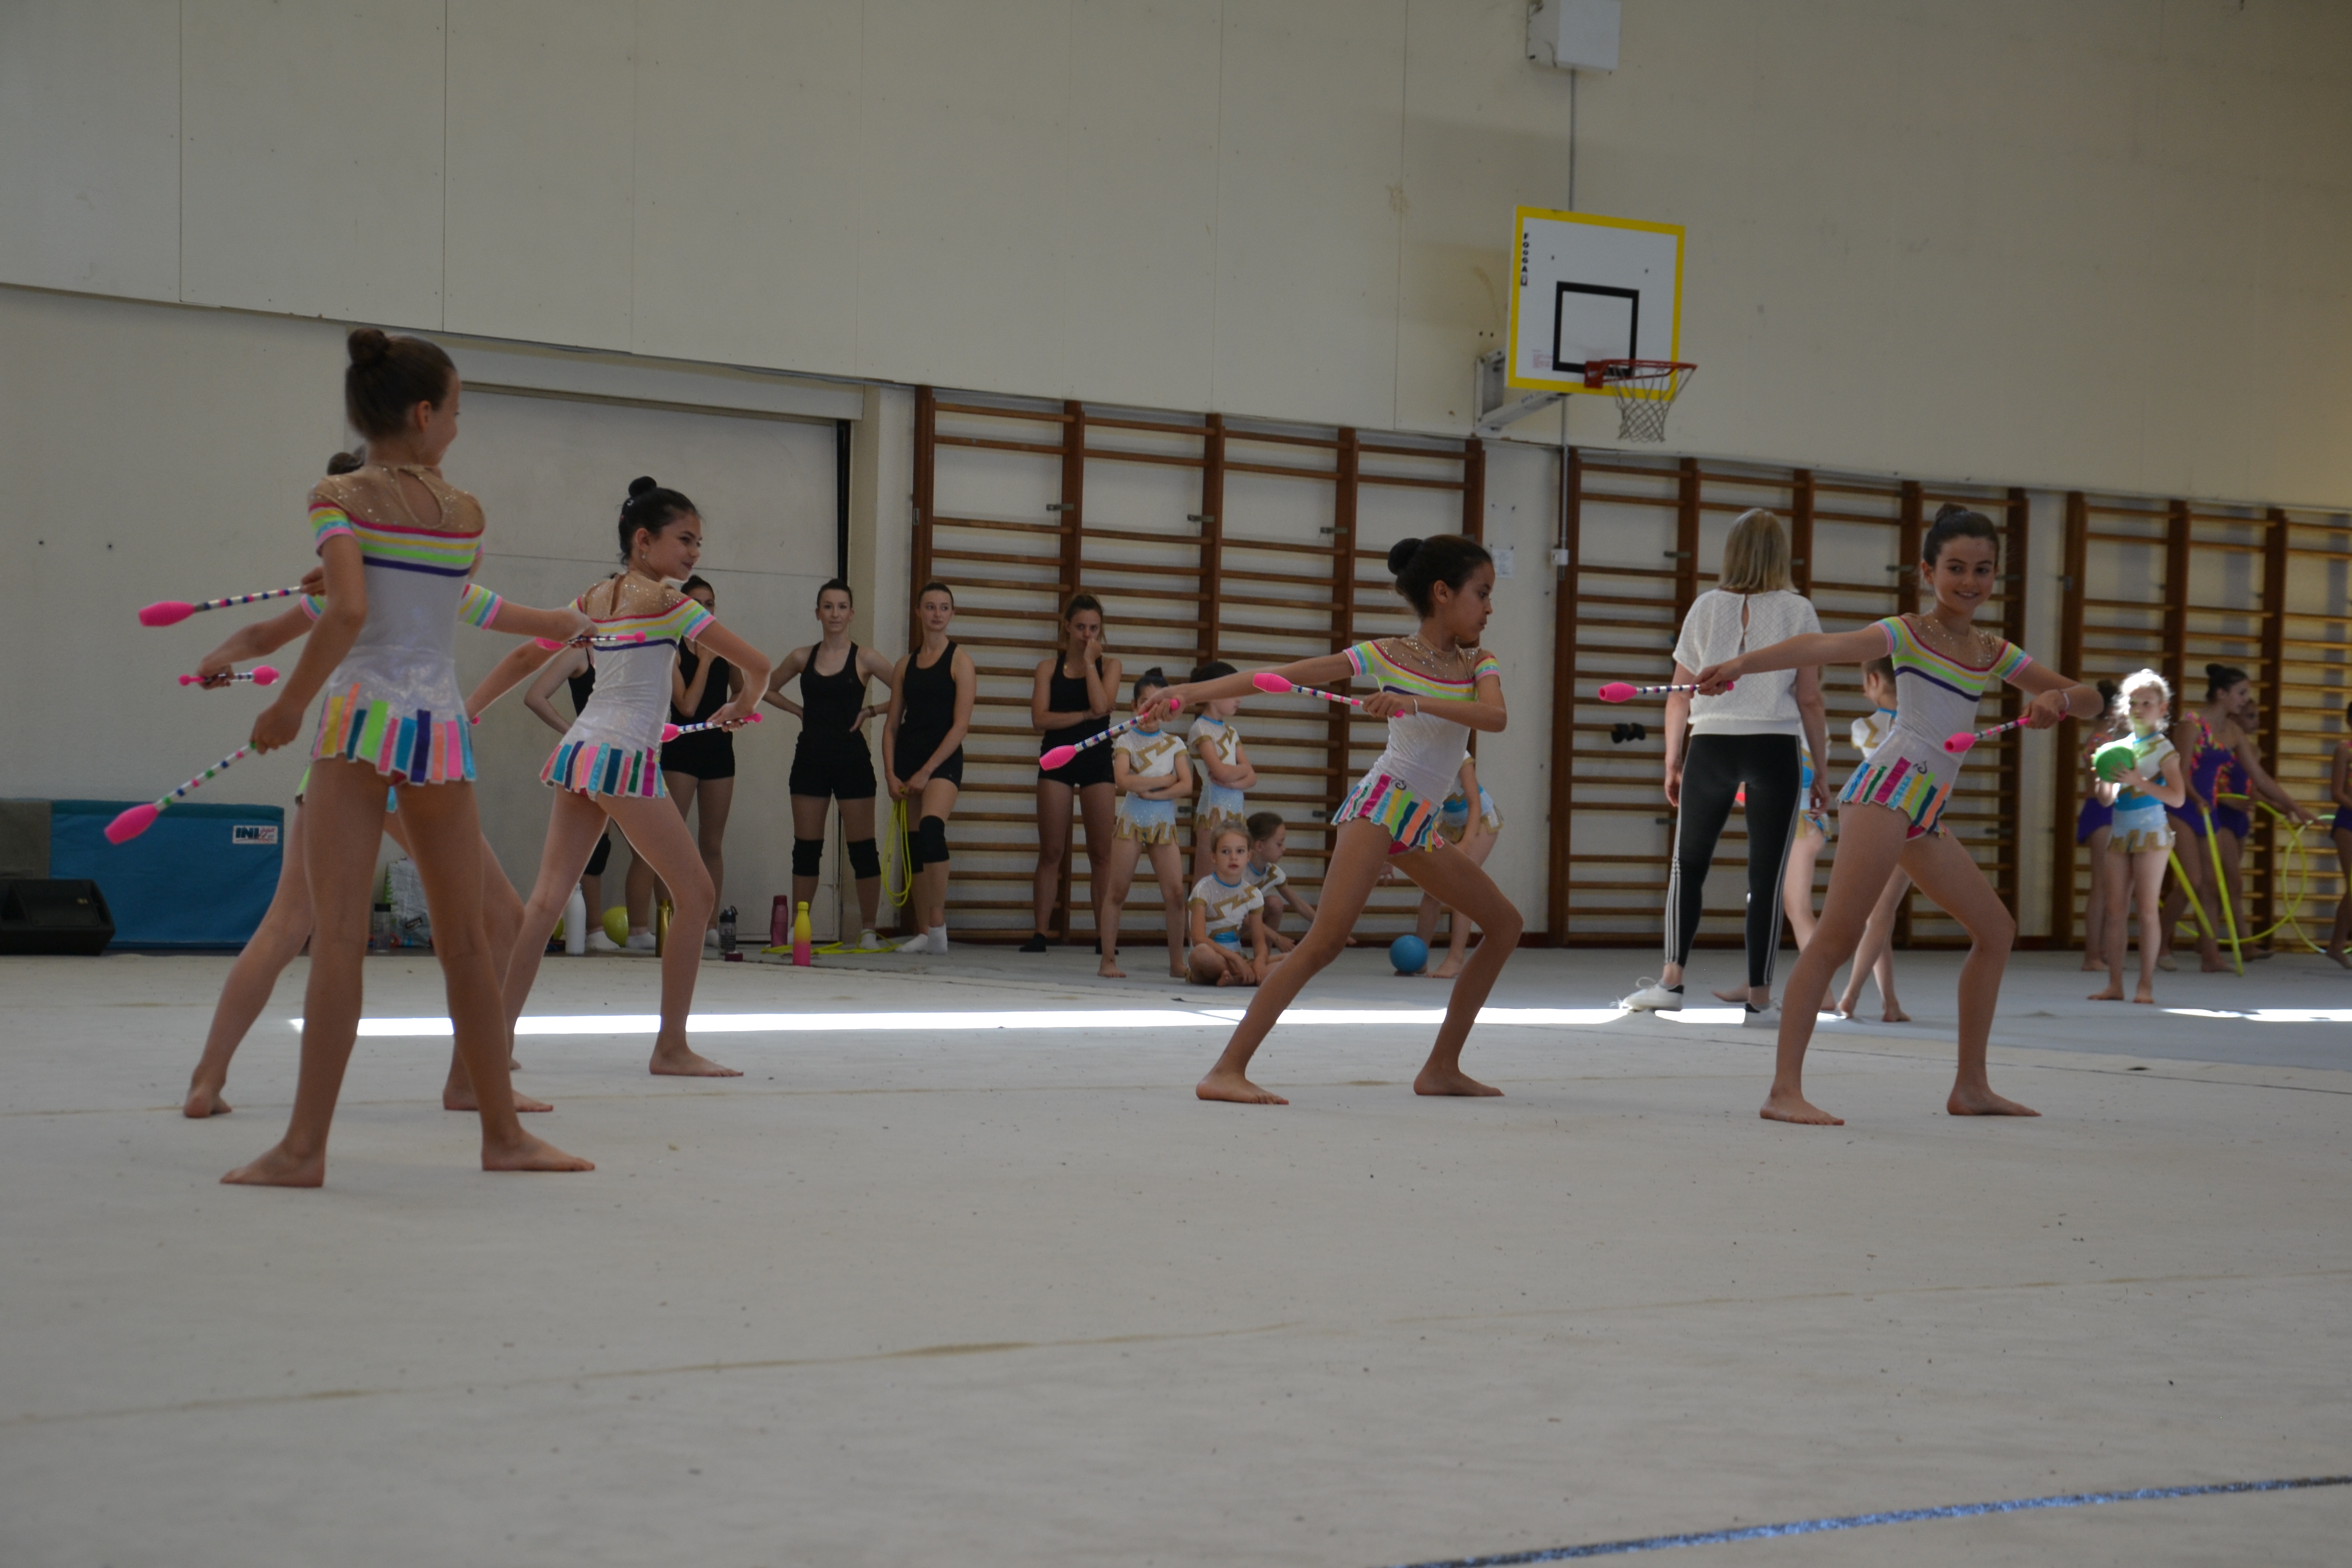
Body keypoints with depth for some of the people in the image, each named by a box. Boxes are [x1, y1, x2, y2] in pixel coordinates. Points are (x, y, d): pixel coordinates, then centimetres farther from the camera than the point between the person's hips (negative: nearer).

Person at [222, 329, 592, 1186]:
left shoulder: (338, 498, -4)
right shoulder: (465, 512, 7)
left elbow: (348, 611, -16)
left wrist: (290, 703, -8)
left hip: (360, 714, -3)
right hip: (442, 722, 3)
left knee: (338, 933, -7)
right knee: (464, 938, 12)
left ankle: (305, 1146, -10)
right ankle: (503, 1132, 19)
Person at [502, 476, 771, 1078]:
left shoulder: (594, 598, 14)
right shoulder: (664, 600, -7)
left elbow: (526, 652, 16)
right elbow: (756, 663, -7)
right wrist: (742, 705, 14)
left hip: (578, 748, 8)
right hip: (625, 757, -8)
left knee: (547, 898, 4)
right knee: (696, 894, 2)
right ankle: (671, 1048, 3)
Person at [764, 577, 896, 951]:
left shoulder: (864, 658, -1)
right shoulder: (802, 657, 7)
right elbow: (768, 689, 21)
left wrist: (873, 711, -7)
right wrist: (799, 710, 8)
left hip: (851, 757, -3)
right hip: (811, 756, 3)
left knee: (862, 847, -1)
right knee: (806, 847, 5)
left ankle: (868, 930, 4)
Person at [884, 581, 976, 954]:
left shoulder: (960, 662, -1)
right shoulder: (906, 665, 13)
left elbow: (961, 724, -8)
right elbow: (892, 724, 12)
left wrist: (926, 772, -13)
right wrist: (891, 774, 0)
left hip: (943, 759, -5)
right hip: (907, 758, 5)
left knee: (931, 828, -27)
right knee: (915, 844, 5)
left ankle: (938, 925, -27)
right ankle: (923, 932, 11)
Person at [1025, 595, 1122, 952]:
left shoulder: (1109, 665, 7)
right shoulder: (1049, 668, 7)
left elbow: (1102, 705, -12)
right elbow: (1040, 718, -6)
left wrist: (1090, 661, -8)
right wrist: (1084, 715, -12)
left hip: (1097, 759, 0)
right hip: (1057, 759, 0)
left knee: (1102, 853, -2)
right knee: (1051, 852, -2)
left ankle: (1103, 933, 1)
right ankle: (1040, 932, -1)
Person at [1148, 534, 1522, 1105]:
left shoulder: (1479, 664, 9)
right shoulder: (1385, 656, -3)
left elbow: (1495, 717, -14)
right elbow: (1285, 675, -7)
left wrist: (1417, 702, -29)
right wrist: (1193, 692, -16)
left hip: (1420, 826, 7)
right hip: (1380, 804, -7)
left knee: (1505, 924, 11)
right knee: (1327, 939, -20)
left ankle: (1442, 1068, 15)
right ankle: (1227, 1070, -25)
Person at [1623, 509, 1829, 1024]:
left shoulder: (1707, 606, 5)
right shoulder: (1797, 611, 2)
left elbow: (1680, 694, 6)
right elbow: (1810, 700, 0)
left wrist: (1673, 760, 16)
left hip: (1711, 746, 1)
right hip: (1775, 749, -1)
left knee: (1688, 864, 13)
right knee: (1766, 875, 4)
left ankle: (1671, 979, 5)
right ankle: (1758, 995, 5)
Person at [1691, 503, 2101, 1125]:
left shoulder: (1996, 656, 19)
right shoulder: (1908, 634, 1)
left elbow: (2089, 699, 17)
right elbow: (1823, 646, -15)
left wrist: (2059, 701, -9)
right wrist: (1742, 663, -33)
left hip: (1925, 813, 8)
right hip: (1888, 786, -8)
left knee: (1997, 930, 15)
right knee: (1839, 934, -19)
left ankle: (1971, 1086, 22)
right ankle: (1784, 1090, -25)